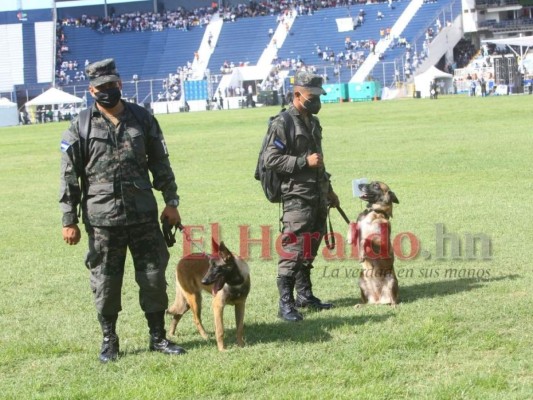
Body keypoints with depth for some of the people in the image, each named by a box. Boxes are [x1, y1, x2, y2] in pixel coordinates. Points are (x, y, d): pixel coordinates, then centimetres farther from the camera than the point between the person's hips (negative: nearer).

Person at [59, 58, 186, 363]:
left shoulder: (142, 119, 6)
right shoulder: (81, 128, -2)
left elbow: (160, 163, 12)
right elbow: (69, 176, -1)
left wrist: (171, 202, 8)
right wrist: (69, 220, -4)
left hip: (144, 215, 2)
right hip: (102, 219, -2)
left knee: (154, 275, 5)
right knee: (106, 283, 4)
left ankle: (158, 337, 18)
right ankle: (109, 341, 18)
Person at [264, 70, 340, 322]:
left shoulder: (313, 122, 16)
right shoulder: (283, 124, -12)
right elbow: (270, 159, -18)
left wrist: (328, 190, 27)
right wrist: (305, 161, -21)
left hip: (318, 196, 9)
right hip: (297, 197, -8)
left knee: (310, 249, 13)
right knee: (293, 250, -10)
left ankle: (304, 295, 22)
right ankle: (286, 303, -9)